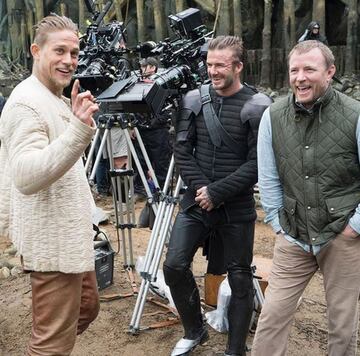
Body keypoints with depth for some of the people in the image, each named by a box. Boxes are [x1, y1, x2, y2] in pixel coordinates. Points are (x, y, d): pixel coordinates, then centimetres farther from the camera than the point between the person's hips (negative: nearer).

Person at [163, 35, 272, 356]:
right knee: (174, 265, -2)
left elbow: (257, 163, -11)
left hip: (237, 208, -3)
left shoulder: (257, 106, -7)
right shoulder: (194, 99, 4)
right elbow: (182, 149, 3)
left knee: (240, 278, 6)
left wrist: (217, 192, -15)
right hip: (196, 202, 3)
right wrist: (200, 186, -10)